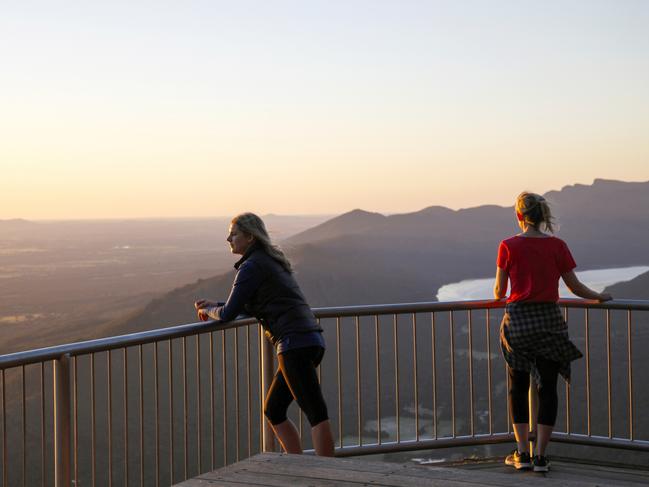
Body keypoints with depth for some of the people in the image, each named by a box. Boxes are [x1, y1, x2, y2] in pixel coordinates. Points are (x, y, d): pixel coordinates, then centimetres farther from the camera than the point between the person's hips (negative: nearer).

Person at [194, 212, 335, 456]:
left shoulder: (251, 266, -7)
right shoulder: (271, 260, 22)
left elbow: (229, 314, -7)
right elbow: (255, 306, 32)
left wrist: (208, 311, 15)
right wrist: (216, 305, 24)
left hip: (295, 344, -10)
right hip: (311, 342, 10)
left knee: (316, 413, -9)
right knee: (273, 411, 16)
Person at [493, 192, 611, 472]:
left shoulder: (508, 246, -5)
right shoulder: (557, 246, -2)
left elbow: (499, 290, 2)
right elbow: (574, 287, 3)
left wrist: (499, 297, 26)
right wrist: (599, 297, 21)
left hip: (517, 320, -1)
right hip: (549, 320, 1)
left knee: (518, 388, 12)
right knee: (547, 389, 7)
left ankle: (522, 454, 15)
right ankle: (540, 457, 7)